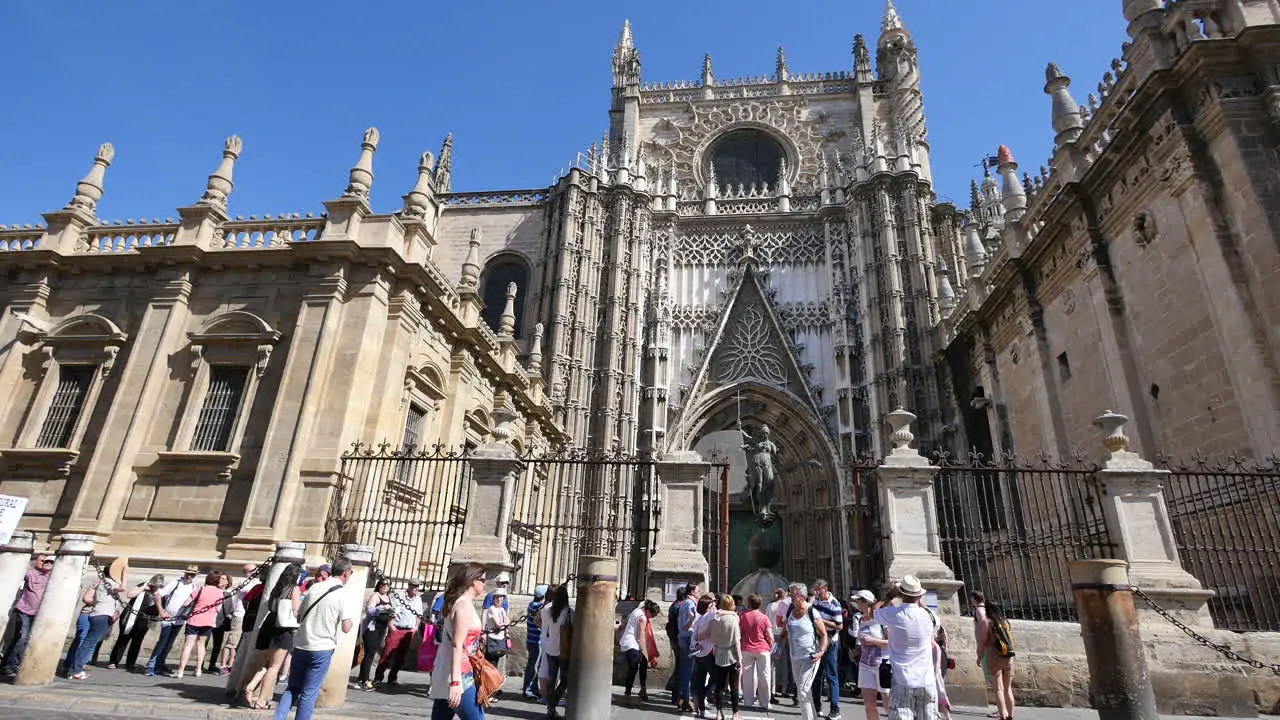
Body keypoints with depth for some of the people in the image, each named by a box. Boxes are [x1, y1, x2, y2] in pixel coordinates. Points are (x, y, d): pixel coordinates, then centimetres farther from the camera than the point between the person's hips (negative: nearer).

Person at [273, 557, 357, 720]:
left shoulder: (314, 587, 4)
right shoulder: (342, 595, -12)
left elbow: (298, 617, 12)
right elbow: (346, 628, -12)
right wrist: (352, 616, 6)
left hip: (300, 645, 5)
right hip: (322, 649, -5)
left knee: (292, 688, 17)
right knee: (309, 694, 5)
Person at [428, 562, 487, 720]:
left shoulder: (453, 602, 12)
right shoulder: (465, 605, -15)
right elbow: (457, 645, -21)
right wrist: (455, 682, -25)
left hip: (443, 674, 9)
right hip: (458, 677, -9)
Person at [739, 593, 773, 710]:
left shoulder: (743, 616, -1)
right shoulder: (764, 618, -4)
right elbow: (770, 637, -6)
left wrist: (740, 647, 14)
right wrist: (771, 648, 8)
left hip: (746, 650, 1)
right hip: (763, 649, -1)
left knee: (748, 676, 9)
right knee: (764, 676, 6)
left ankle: (748, 701, 14)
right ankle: (764, 703, 8)